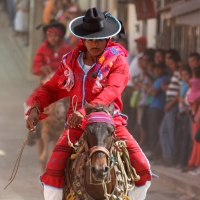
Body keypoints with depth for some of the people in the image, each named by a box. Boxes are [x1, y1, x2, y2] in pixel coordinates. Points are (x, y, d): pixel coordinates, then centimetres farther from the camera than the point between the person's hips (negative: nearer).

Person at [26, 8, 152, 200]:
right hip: (77, 124, 2)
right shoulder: (70, 61, 6)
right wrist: (36, 107, -7)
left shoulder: (117, 60, -6)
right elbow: (51, 88, 14)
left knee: (142, 168, -11)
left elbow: (112, 90, -23)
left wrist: (86, 111, -38)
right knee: (52, 170, -17)